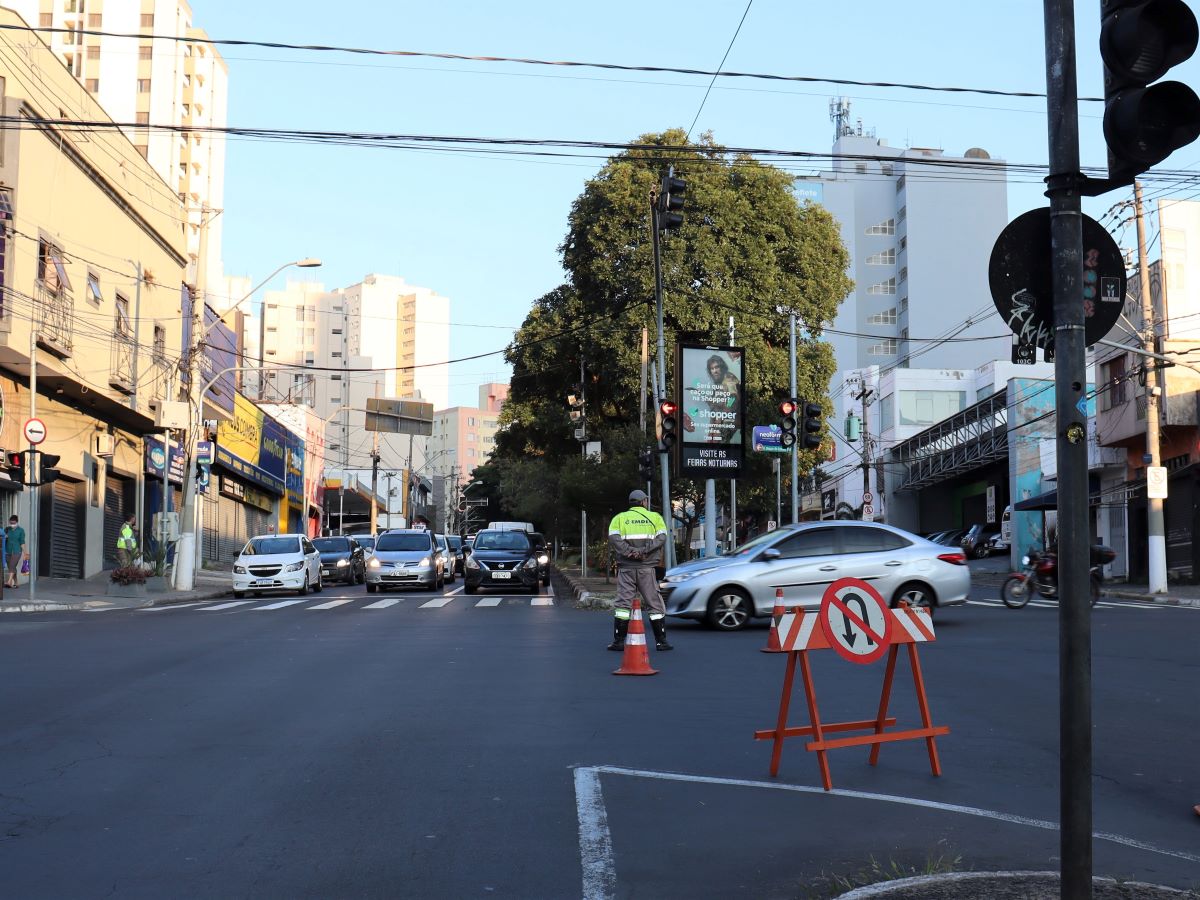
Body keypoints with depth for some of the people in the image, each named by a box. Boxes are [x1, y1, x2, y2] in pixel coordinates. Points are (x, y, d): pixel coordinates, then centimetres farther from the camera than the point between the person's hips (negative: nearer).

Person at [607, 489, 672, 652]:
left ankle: (619, 641, -1)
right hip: (647, 567, -1)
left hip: (626, 567, 1)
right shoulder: (655, 517, 8)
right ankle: (661, 641, 5)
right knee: (654, 604, 6)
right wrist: (644, 551, -14)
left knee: (623, 603, 3)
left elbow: (614, 538, -7)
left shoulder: (619, 518, 9)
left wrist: (629, 551, -13)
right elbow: (661, 538, -7)